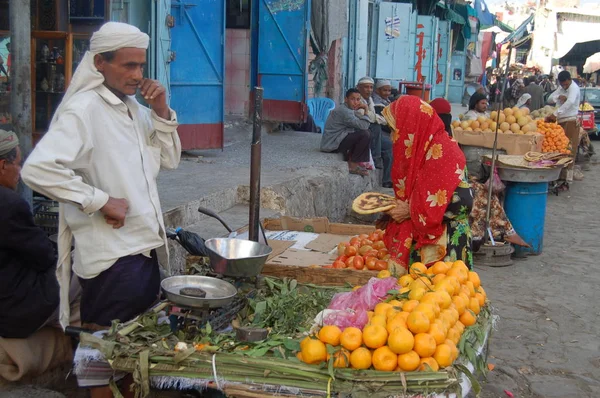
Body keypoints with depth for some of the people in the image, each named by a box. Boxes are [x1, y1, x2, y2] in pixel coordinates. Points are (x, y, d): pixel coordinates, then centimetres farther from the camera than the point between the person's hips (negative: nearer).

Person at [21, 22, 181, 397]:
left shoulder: (134, 107, 10)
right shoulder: (83, 110, -15)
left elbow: (169, 159, 15)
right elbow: (38, 169, -26)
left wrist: (162, 111, 1)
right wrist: (102, 201, -21)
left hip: (145, 248, 8)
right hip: (111, 255, -8)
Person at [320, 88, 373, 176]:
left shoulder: (348, 110, 16)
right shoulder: (344, 111, -19)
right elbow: (363, 125, -24)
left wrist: (362, 111, 0)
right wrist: (366, 111, -10)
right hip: (332, 144, -11)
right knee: (365, 134, -17)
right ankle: (353, 166, -8)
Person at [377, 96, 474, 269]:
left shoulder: (443, 152, -16)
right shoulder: (422, 148, 10)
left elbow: (463, 201, -24)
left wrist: (410, 211, -17)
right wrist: (396, 208, 2)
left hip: (443, 243, -8)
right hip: (420, 237, 8)